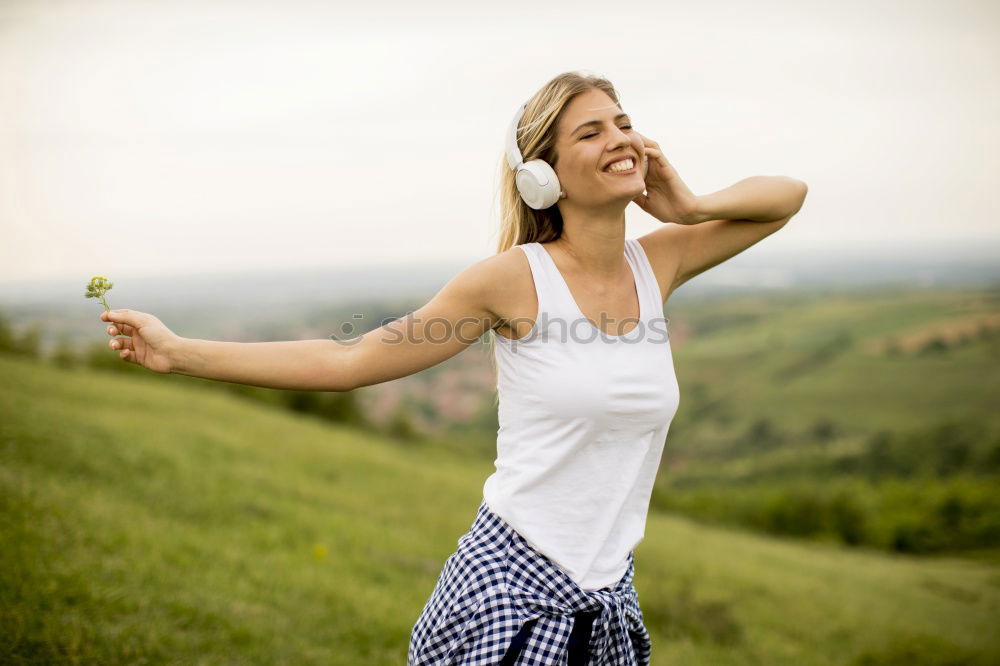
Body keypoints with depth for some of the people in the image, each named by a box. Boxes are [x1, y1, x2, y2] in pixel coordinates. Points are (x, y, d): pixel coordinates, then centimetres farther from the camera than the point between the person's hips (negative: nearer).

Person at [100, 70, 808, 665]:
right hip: (507, 590, -4)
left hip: (607, 603, 5)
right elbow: (348, 360, -5)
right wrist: (178, 352, -7)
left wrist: (691, 208, -1)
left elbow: (789, 195, 17)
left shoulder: (657, 264, 3)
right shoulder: (514, 277, -10)